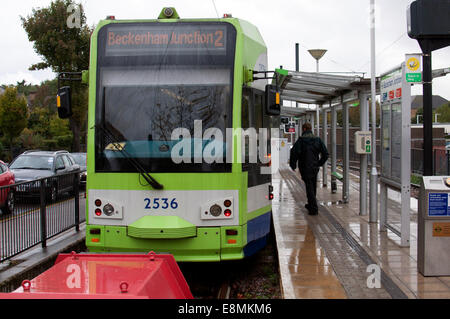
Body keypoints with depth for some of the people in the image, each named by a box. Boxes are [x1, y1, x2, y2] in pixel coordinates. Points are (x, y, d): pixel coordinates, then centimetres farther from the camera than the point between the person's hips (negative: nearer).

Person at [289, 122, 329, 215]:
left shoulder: (301, 140, -10)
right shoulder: (317, 139, 5)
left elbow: (294, 153, -18)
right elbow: (325, 153, 5)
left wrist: (293, 165, -5)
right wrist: (319, 163, 16)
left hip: (305, 168, -5)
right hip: (315, 168, 5)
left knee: (309, 188, -4)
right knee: (313, 187, 19)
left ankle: (314, 208, -11)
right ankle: (311, 204, 34)